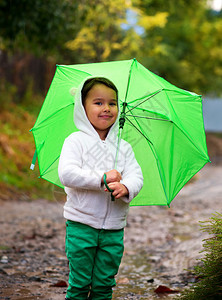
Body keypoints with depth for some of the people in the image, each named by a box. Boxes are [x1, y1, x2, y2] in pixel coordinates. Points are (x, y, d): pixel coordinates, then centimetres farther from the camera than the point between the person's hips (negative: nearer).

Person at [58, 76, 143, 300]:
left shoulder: (124, 147, 8)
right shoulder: (76, 141, -5)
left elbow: (137, 176, -2)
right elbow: (66, 174, -18)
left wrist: (125, 188, -25)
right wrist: (102, 178, -25)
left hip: (114, 228, 4)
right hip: (81, 225, -4)